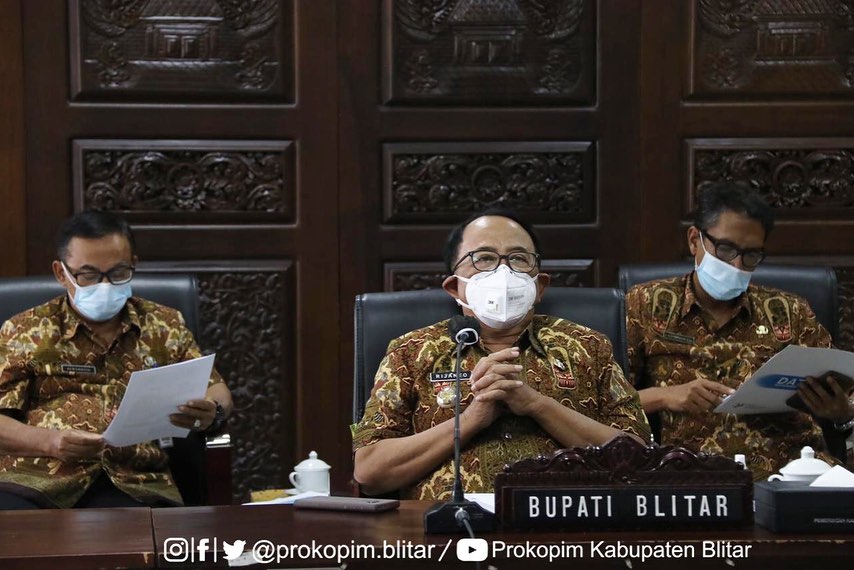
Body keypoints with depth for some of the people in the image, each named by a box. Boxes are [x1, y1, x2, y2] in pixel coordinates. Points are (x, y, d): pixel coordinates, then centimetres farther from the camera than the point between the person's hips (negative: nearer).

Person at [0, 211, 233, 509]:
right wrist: (50, 440, -14)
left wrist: (212, 412, -1)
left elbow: (217, 391, 25)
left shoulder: (165, 326, 21)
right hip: (34, 480, -1)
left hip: (136, 484, 2)